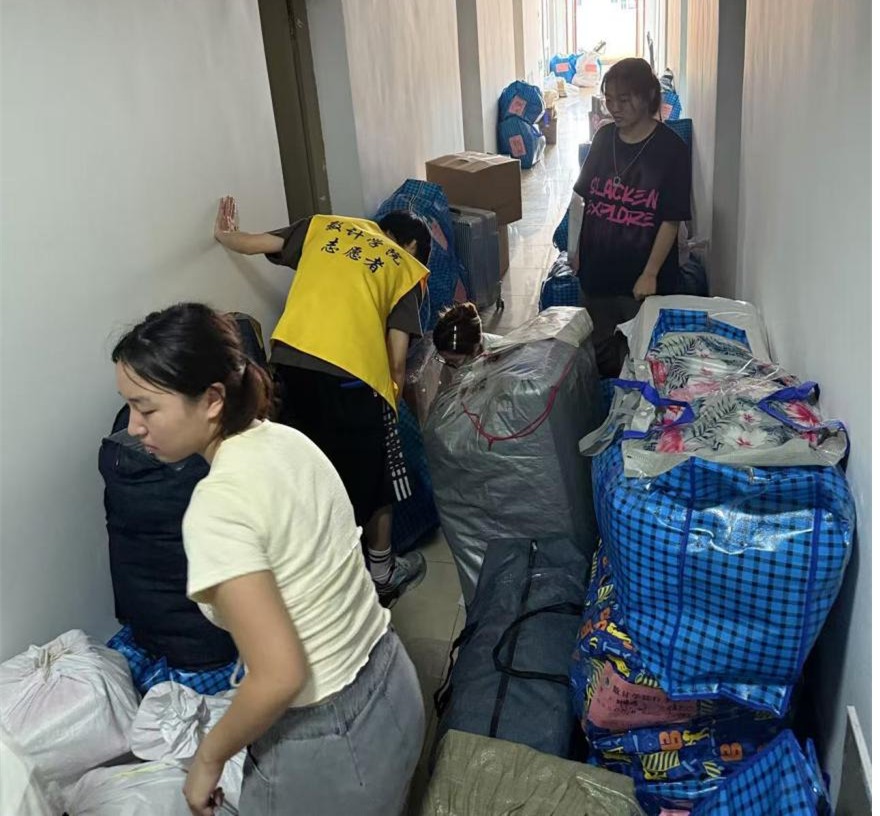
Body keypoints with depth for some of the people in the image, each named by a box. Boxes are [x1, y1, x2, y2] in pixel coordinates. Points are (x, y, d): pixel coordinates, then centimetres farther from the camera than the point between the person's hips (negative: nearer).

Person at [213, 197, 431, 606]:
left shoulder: (324, 226, 24)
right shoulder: (406, 267, 16)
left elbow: (253, 243, 23)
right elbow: (397, 360, 8)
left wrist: (225, 235, 44)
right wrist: (391, 400, 23)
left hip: (289, 362, 4)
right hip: (351, 375, -3)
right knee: (374, 480, 18)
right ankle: (383, 575, 34)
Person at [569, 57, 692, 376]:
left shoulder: (671, 149, -13)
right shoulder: (604, 137, 2)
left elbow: (671, 219, -14)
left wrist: (650, 274, -17)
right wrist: (578, 249, 9)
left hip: (641, 276, -5)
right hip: (597, 269, 5)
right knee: (600, 349, 17)